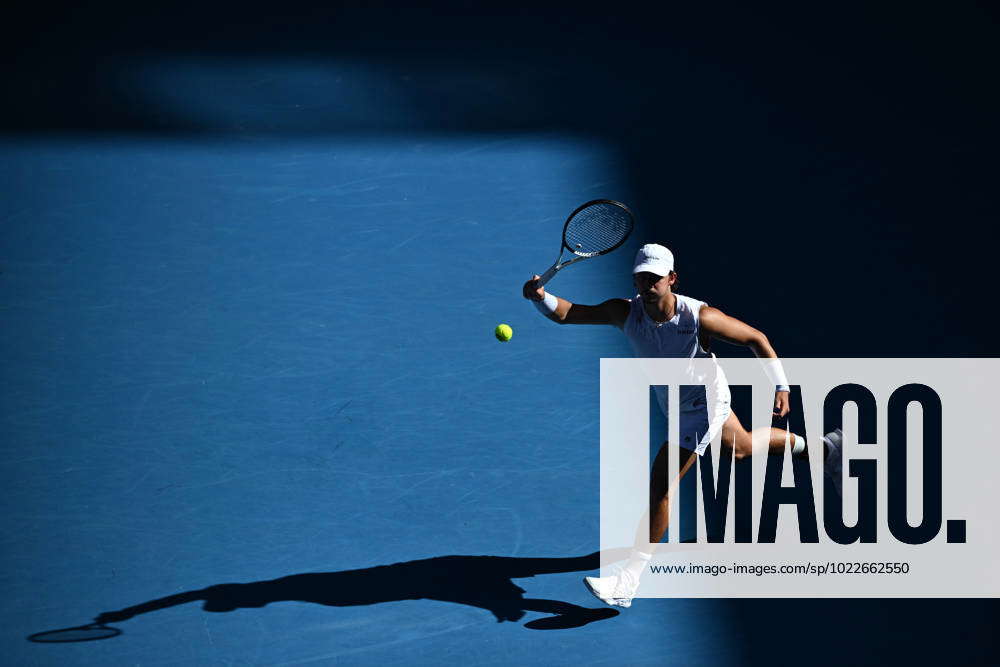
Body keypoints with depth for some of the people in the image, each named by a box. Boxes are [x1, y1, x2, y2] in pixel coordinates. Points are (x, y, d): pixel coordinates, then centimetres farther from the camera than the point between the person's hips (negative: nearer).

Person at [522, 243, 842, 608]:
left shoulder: (699, 316, -32)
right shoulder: (626, 312, -21)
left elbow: (756, 338, -19)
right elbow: (566, 313, -24)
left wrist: (781, 387, -23)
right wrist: (540, 297, -45)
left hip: (703, 403, -7)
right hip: (675, 405, 7)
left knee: (661, 484, -16)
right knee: (742, 447, 30)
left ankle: (628, 581, -12)